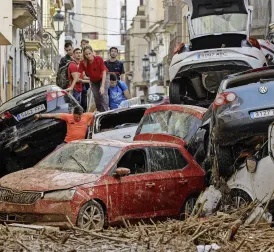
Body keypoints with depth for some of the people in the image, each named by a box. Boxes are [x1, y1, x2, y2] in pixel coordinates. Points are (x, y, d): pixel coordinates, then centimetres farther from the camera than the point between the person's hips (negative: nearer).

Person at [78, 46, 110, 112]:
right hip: (94, 81, 3)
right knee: (96, 98, 2)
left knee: (103, 96, -18)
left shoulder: (99, 59, -30)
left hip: (103, 78, -3)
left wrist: (102, 86, -33)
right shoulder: (83, 63, -24)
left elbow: (104, 72, -26)